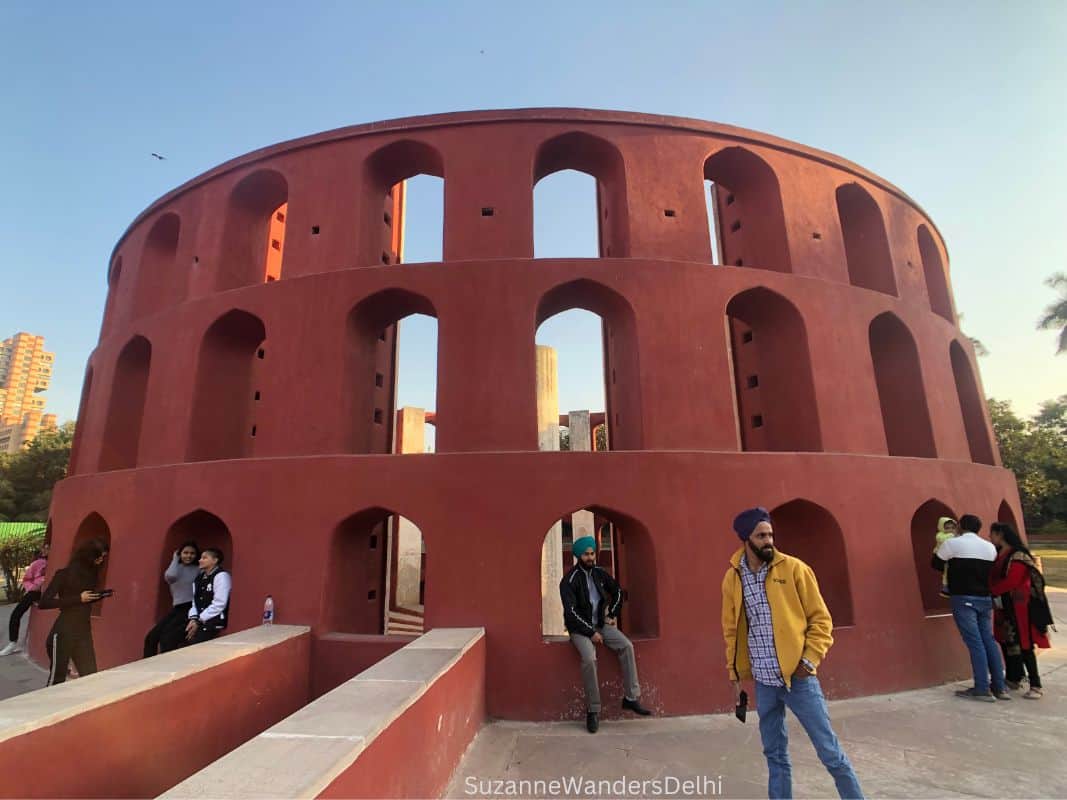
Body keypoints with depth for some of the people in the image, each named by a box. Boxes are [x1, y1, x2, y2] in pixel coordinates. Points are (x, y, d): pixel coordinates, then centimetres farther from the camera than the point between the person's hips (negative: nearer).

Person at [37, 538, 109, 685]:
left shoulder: (92, 573, 5)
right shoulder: (65, 573, -11)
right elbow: (43, 602, -16)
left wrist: (100, 596, -3)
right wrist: (78, 598, -19)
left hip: (84, 631, 5)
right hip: (63, 632, -5)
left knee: (90, 676, 4)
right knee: (57, 678, 6)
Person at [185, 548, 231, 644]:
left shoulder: (221, 576, -9)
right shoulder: (200, 577, 15)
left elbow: (219, 604, -14)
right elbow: (195, 600, 14)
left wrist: (199, 621, -11)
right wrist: (193, 619, -2)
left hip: (213, 623, -7)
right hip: (199, 621, 7)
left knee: (193, 645, -19)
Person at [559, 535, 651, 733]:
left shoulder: (600, 573, 2)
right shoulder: (570, 580, -15)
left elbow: (618, 592, 19)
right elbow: (571, 611, -19)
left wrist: (612, 615, 12)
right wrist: (591, 632, -20)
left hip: (601, 624, 5)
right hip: (580, 628, -5)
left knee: (627, 646, -17)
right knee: (589, 658, -31)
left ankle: (631, 698, -6)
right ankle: (593, 710, -15)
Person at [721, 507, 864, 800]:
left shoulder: (794, 569, -7)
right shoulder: (732, 578, 0)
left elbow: (820, 618, -2)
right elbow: (731, 630, 9)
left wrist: (810, 659, -11)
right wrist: (735, 676, 8)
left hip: (798, 677, -2)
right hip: (763, 682, 3)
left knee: (830, 751, 7)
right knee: (775, 754, 14)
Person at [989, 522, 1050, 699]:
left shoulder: (1018, 557, -14)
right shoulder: (998, 556, 11)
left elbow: (1011, 581, -21)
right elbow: (992, 577, 14)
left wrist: (990, 591, -14)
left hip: (1018, 607, -8)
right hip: (1003, 607, 8)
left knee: (1023, 646, -5)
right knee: (1005, 643, 13)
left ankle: (1035, 686, 3)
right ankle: (1012, 679, 24)